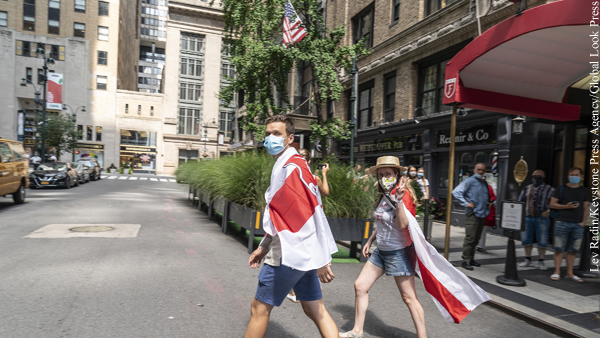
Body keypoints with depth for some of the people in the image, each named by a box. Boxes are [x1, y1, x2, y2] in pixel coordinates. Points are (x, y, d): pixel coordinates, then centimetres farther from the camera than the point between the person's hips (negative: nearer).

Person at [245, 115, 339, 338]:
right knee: (315, 310, 13)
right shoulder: (283, 166, 14)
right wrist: (264, 247, 20)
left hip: (290, 253, -9)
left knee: (259, 309, 8)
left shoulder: (291, 167, -16)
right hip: (304, 254, 9)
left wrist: (320, 260, -21)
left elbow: (312, 215, -21)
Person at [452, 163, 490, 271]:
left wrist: (488, 203, 15)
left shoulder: (484, 183, 16)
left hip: (482, 214, 7)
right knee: (470, 238, -9)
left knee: (476, 239, 12)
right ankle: (465, 261, -2)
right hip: (473, 213, -7)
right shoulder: (470, 181, -7)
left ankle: (471, 258, 23)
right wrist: (466, 203, -19)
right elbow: (456, 192, -16)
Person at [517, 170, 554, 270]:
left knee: (542, 241, 0)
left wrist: (548, 211, -16)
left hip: (542, 219, -3)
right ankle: (528, 259, 21)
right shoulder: (527, 189, 13)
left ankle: (541, 261, 14)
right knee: (526, 239, 7)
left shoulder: (549, 189, 3)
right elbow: (520, 202, 16)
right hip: (527, 218, 3)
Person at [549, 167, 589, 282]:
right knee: (559, 248, -3)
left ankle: (569, 273, 15)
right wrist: (566, 206, -13)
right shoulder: (561, 189, 3)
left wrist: (583, 222, 2)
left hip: (578, 225, 3)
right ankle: (557, 272, 3)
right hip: (562, 223, -3)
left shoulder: (584, 191, 12)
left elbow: (586, 207, 13)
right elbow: (552, 204, 1)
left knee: (573, 250, 7)